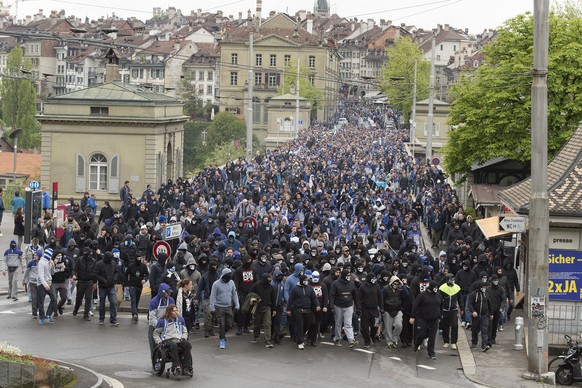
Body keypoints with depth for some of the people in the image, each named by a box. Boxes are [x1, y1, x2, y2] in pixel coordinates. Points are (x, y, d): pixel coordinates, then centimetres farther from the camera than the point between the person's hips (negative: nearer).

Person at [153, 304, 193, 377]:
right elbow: (155, 333, 13)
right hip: (168, 340, -4)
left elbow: (185, 331, 27)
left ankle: (186, 368, -35)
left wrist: (183, 338, 6)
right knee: (173, 345, -40)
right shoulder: (163, 321, 8)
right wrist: (159, 342, -3)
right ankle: (176, 367, -47)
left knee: (188, 345, -30)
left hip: (179, 340, 4)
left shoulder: (180, 319, 19)